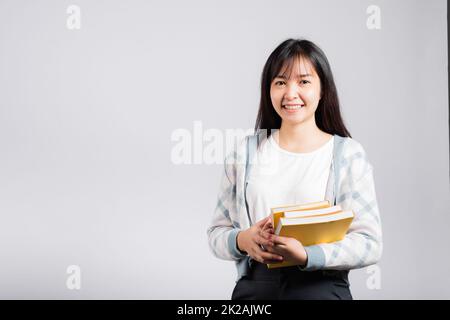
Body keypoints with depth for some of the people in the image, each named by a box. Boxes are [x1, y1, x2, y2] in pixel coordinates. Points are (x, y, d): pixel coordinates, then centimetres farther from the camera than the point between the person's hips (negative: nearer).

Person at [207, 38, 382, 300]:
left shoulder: (348, 154, 4)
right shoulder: (246, 152, 12)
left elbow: (370, 244, -2)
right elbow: (217, 232, 14)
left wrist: (305, 255, -16)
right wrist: (242, 241, -7)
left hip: (322, 287, -2)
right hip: (254, 286, 2)